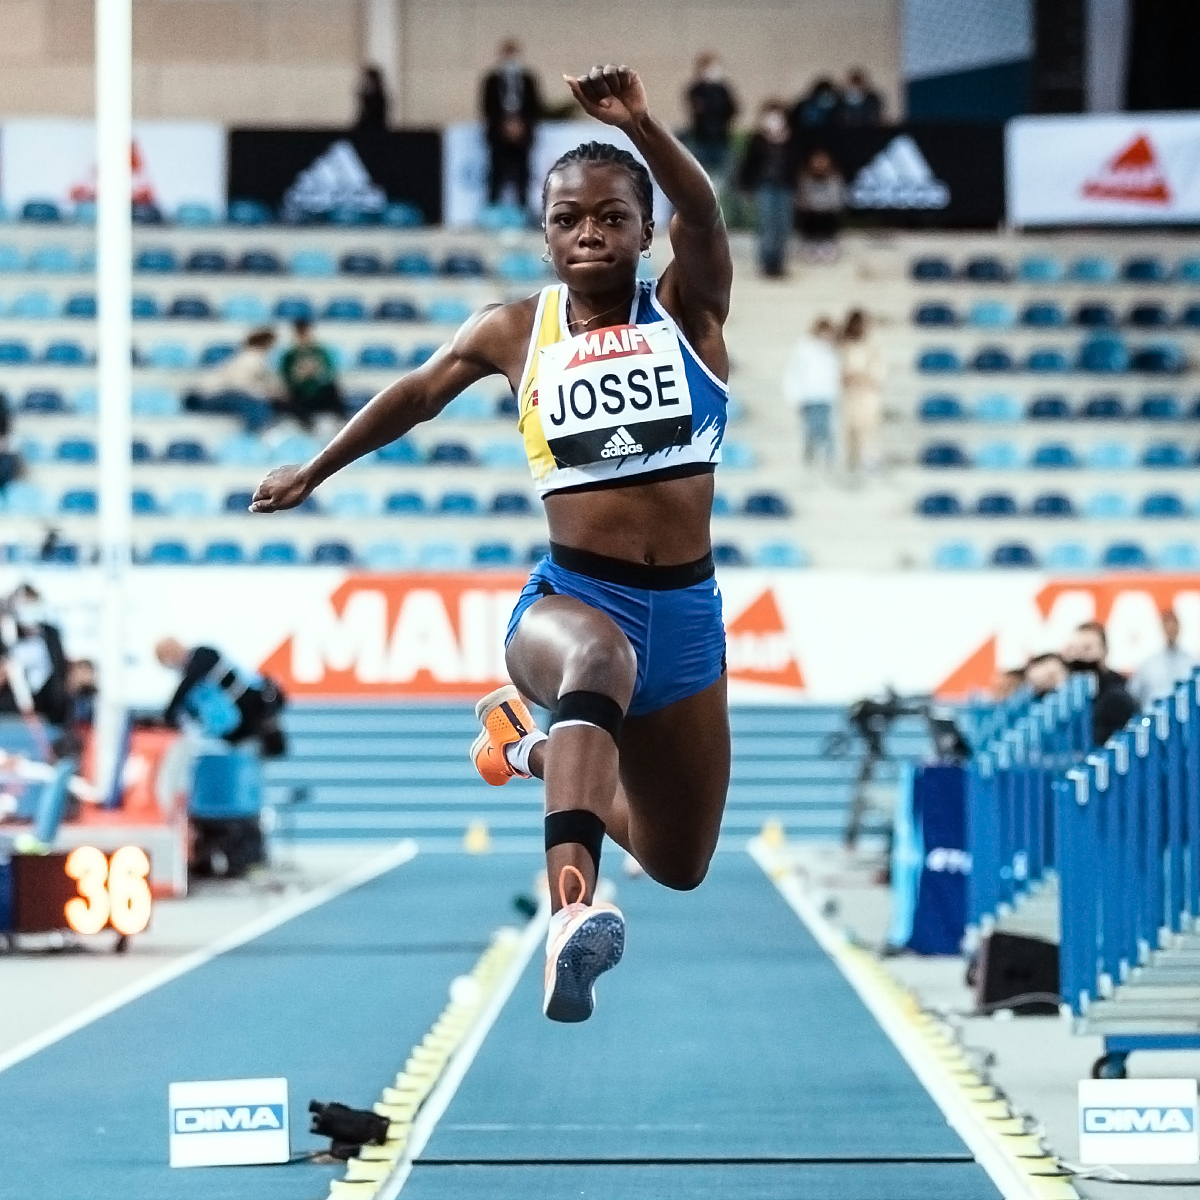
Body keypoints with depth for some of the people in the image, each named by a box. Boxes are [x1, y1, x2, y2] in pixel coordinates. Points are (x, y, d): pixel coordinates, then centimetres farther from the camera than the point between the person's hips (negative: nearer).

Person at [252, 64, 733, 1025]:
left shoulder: (688, 310, 1)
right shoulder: (517, 331, 5)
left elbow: (703, 213, -21)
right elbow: (420, 393, 23)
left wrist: (641, 127, -40)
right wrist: (316, 471, 35)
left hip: (687, 611, 3)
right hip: (570, 596, -2)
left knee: (678, 866, 14)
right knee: (598, 658, -43)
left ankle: (538, 743, 43)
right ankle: (571, 909, -61)